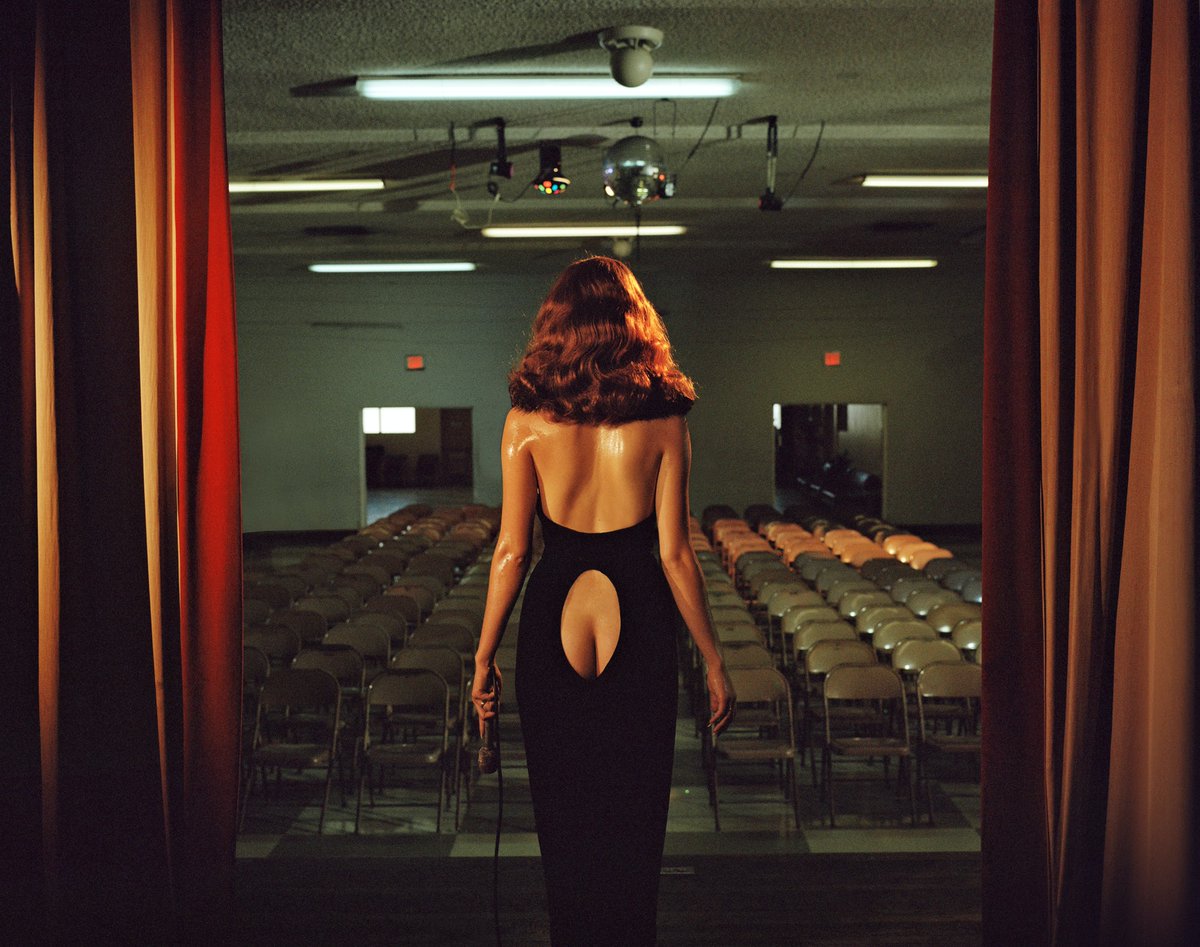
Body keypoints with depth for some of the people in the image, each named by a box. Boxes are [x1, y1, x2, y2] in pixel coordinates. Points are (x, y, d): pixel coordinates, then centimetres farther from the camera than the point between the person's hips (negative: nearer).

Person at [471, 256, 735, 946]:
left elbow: (511, 552, -5)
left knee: (562, 817, 14)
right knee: (635, 815, 13)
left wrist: (485, 658, 5)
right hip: (640, 625, 0)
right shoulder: (664, 419, -5)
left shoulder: (527, 418, -5)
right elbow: (676, 555, -6)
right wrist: (715, 662, 4)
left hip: (551, 619, 0)